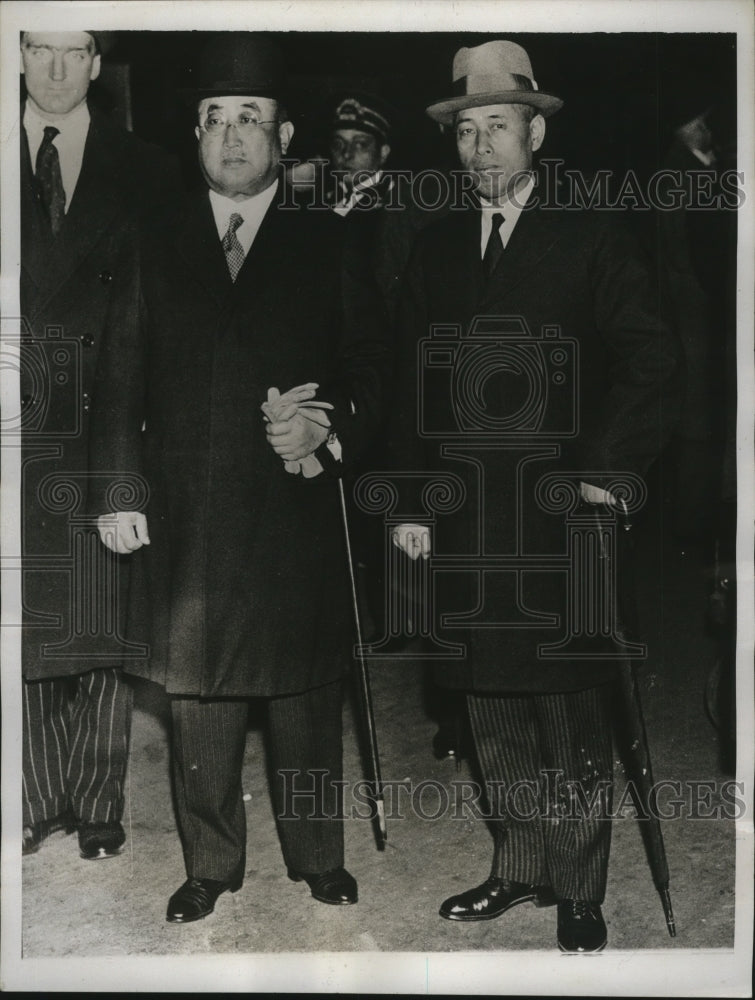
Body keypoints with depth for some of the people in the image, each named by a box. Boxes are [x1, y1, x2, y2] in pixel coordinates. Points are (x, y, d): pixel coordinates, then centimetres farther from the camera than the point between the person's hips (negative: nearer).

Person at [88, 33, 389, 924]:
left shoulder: (326, 246, 7)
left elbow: (371, 372, 5)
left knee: (306, 695, 8)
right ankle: (210, 865, 25)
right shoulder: (156, 252, 11)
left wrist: (332, 435, -13)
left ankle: (317, 857, 26)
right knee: (197, 699, 8)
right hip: (185, 518, 2)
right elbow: (119, 384, 8)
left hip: (298, 513, -1)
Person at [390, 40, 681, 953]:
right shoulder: (435, 249, 13)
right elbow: (411, 384, 13)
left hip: (560, 510, -3)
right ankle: (519, 867, 25)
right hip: (463, 518, 4)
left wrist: (607, 469, -8)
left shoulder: (590, 242, 2)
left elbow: (651, 364, 0)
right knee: (491, 703, 9)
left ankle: (579, 891, 17)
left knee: (570, 714, 1)